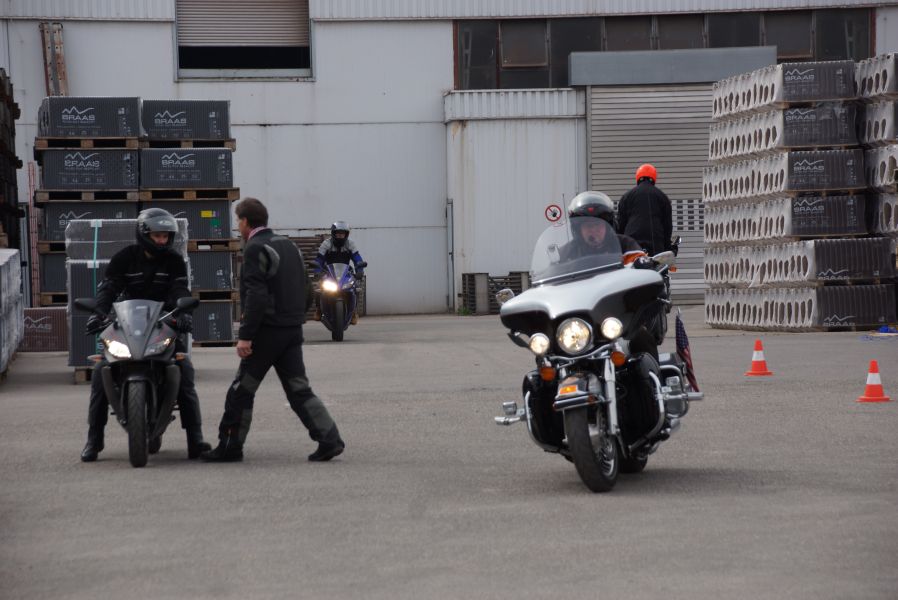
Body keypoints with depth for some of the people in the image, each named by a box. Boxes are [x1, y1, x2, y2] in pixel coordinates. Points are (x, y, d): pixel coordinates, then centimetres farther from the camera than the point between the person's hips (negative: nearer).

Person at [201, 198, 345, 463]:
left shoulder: (255, 249, -12)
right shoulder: (289, 245, 15)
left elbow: (256, 295, -20)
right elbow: (305, 289, 18)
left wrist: (245, 336, -20)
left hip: (268, 331, -8)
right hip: (293, 329, 8)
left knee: (242, 390, 3)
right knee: (299, 389, 7)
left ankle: (230, 446, 8)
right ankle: (329, 439, -3)